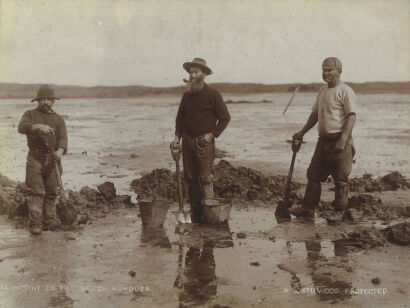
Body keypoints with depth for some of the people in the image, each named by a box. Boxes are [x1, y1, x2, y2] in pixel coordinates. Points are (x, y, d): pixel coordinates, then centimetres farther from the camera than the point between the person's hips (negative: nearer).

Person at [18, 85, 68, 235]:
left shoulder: (59, 119, 13)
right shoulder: (30, 114, 9)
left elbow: (63, 138, -1)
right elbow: (22, 127, -12)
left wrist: (60, 151, -22)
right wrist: (38, 126, -29)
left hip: (53, 159, 3)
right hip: (35, 158, -2)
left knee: (51, 192, 4)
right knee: (37, 191, -9)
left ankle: (49, 221, 12)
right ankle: (35, 224, -9)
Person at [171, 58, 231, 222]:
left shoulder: (213, 94, -3)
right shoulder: (186, 95, 12)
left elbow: (225, 118, -1)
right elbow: (180, 118, 21)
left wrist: (212, 134, -9)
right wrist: (177, 137, 7)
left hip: (204, 142, -5)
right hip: (187, 141, 5)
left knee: (205, 178, -9)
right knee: (190, 178, 6)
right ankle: (195, 215, 13)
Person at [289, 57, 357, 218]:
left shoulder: (345, 91, -10)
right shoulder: (322, 91, 15)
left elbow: (351, 116, -17)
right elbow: (315, 114, 24)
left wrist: (343, 140, -24)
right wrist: (302, 132, 21)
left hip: (339, 141, -8)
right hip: (323, 140, 8)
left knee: (340, 179, 1)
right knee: (313, 174, 11)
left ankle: (339, 212, 12)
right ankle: (308, 208, 20)